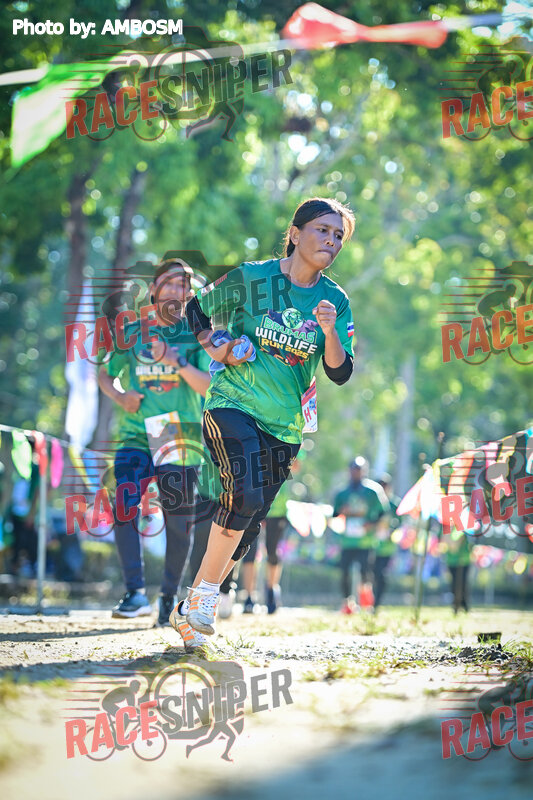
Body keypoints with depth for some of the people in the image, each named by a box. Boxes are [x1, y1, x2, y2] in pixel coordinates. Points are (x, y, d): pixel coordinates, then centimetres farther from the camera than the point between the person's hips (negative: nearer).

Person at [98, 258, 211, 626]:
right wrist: (120, 396, -1)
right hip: (136, 433, 1)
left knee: (179, 520, 1)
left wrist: (178, 363, -21)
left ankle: (170, 595, 16)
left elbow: (208, 386, -6)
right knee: (124, 506, -18)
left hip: (181, 436, -1)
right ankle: (136, 592, -17)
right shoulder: (132, 332, 10)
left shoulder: (197, 334, 5)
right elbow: (104, 375, 20)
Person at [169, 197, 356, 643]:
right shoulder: (250, 279, -4)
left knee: (250, 522, 5)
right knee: (245, 493, -26)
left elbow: (340, 374, -3)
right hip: (233, 406, -4)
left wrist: (329, 331, -20)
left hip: (285, 426, 4)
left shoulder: (335, 301, 3)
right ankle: (205, 595, -14)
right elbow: (196, 310, 11)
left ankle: (193, 606, 19)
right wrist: (215, 349, -5)